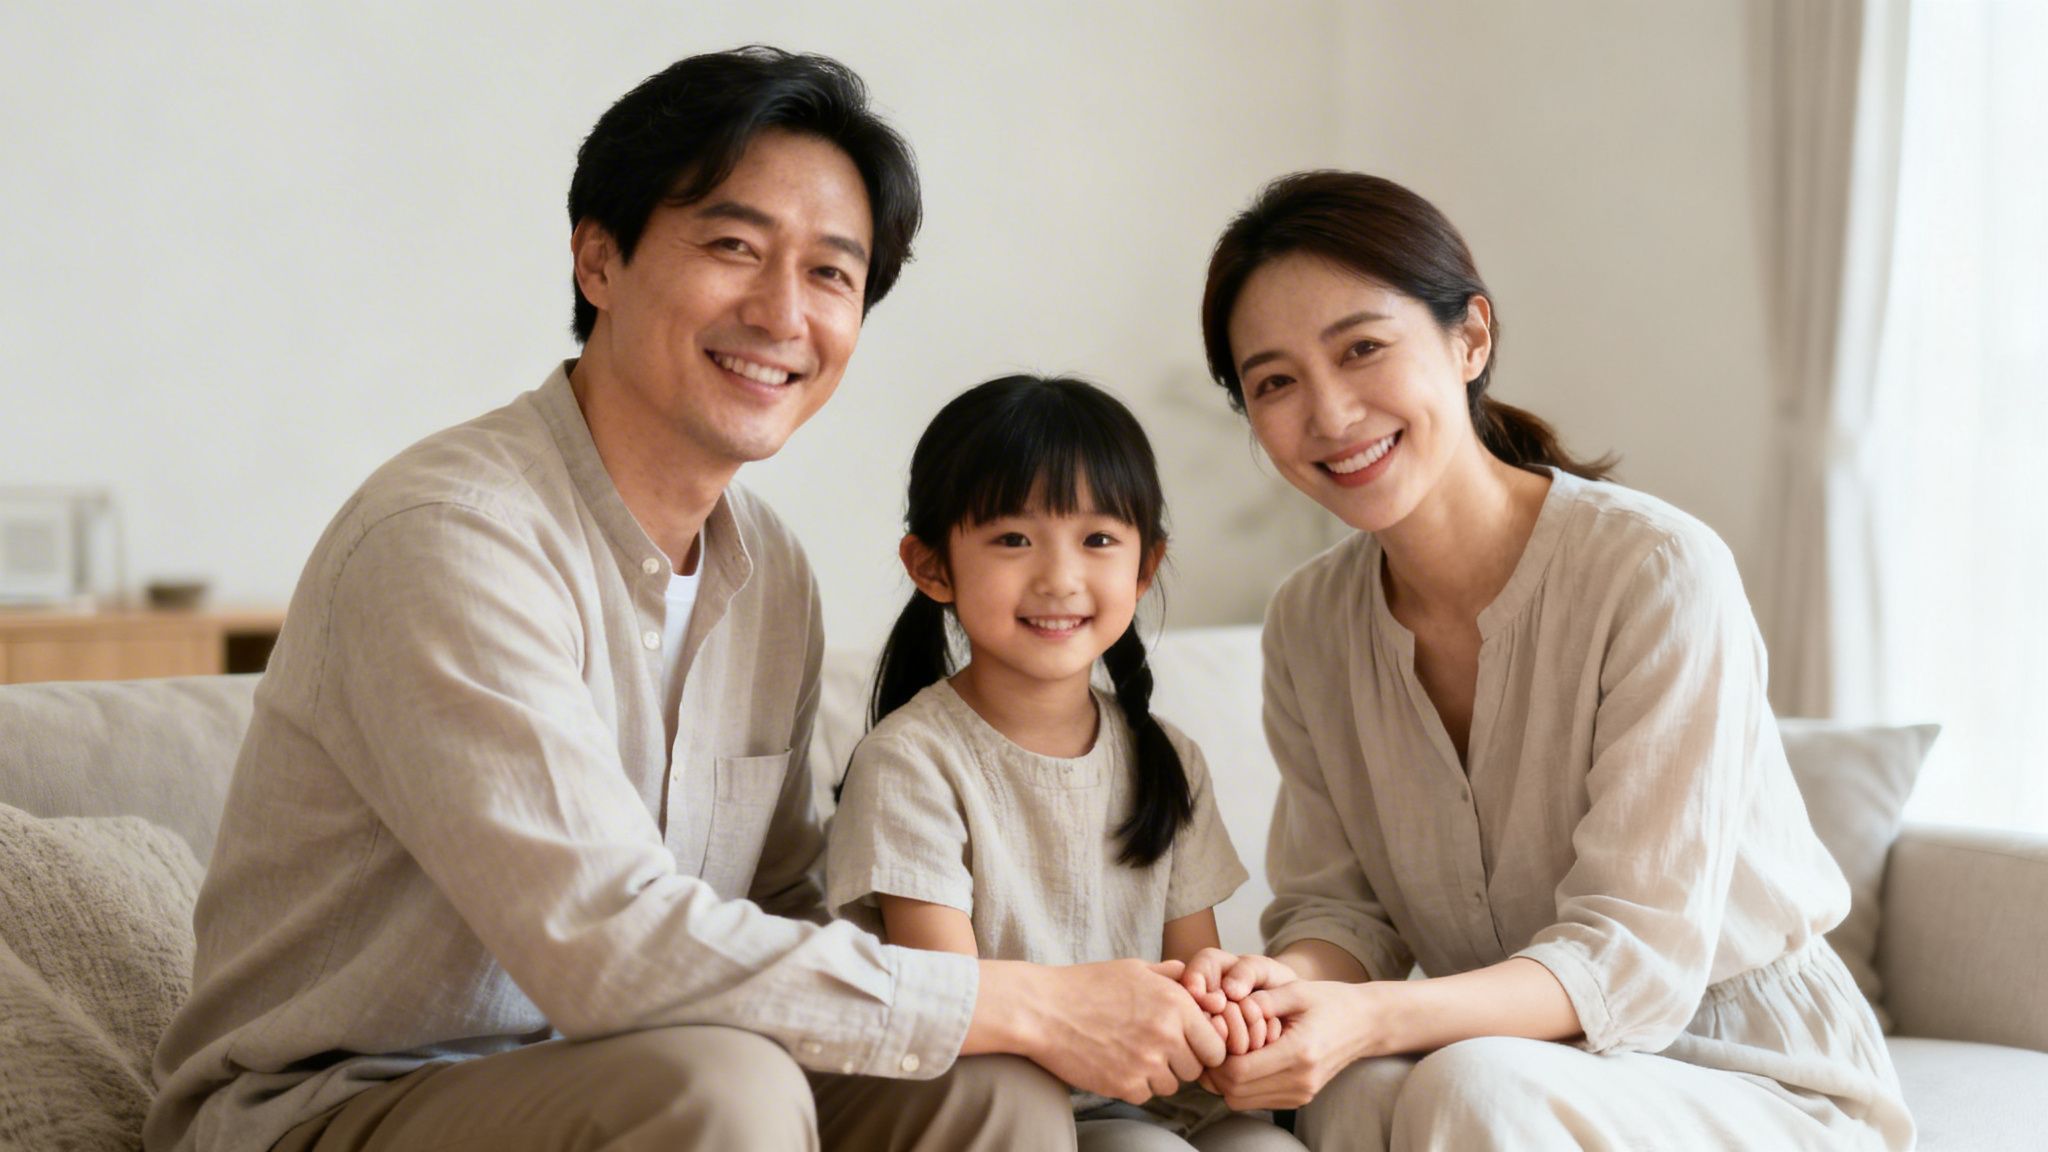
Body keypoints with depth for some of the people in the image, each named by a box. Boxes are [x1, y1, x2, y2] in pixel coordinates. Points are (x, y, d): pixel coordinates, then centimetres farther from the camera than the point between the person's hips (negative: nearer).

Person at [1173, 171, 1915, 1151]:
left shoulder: (1659, 573, -20)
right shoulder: (1309, 625, 0)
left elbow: (1637, 959, -21)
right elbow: (1338, 901, 1)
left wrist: (1373, 1019, -37)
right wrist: (1287, 981, -24)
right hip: (1520, 1056, 3)